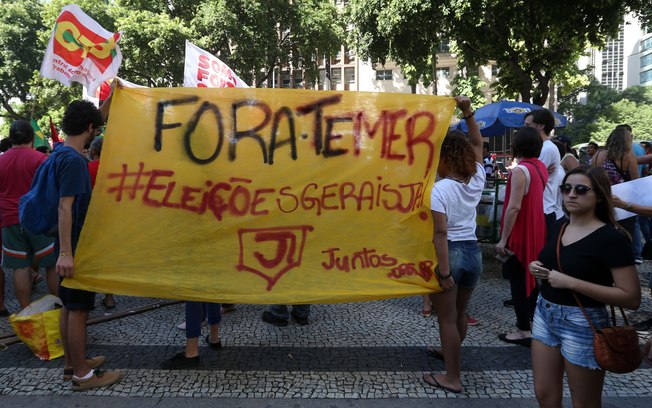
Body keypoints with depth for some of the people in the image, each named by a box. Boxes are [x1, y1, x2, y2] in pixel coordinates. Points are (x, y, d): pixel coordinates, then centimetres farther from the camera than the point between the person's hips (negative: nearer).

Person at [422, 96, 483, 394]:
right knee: (460, 312, 24)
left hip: (450, 254, -7)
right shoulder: (477, 179, 0)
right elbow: (477, 144, 15)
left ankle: (452, 377, 17)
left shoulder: (439, 190, -18)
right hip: (473, 252, 7)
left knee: (447, 318, 7)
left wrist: (444, 272, -21)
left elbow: (441, 234, -22)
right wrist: (468, 113, 7)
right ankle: (449, 352, 48)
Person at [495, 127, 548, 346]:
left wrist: (503, 239, -22)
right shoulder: (541, 167, 6)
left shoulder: (520, 170, -20)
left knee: (517, 279, 0)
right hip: (536, 230, 9)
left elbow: (514, 207, -25)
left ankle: (524, 330, 6)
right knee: (531, 275, 20)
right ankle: (533, 318, 33)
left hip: (520, 232, -9)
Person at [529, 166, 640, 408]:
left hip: (583, 323, -6)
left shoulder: (612, 238, -16)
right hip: (545, 314, 7)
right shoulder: (559, 226, 5)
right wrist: (537, 267, 0)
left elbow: (631, 298, -20)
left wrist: (571, 283, -26)